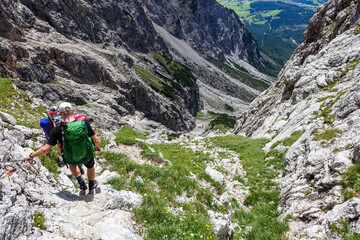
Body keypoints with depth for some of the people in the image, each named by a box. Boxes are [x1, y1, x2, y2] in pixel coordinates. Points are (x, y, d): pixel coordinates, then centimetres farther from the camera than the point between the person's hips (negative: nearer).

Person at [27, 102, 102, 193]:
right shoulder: (84, 123, -21)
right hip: (87, 156, 0)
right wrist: (98, 147, 12)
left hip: (71, 159, 0)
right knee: (90, 166, 36)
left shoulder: (58, 130, -24)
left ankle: (81, 182, 37)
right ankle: (92, 185, 57)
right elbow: (96, 140, -11)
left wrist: (31, 156, -2)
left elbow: (46, 150, -20)